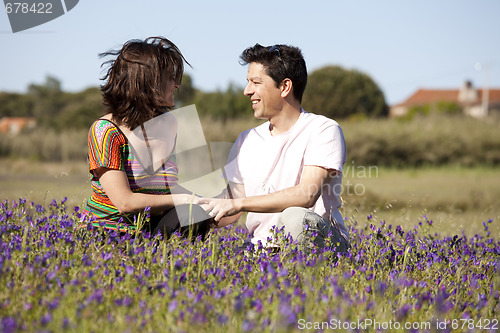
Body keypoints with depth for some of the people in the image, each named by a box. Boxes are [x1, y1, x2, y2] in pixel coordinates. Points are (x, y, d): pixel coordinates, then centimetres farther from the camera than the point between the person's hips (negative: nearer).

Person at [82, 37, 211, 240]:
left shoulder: (168, 123, 8)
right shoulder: (105, 131, -13)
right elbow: (125, 202, -21)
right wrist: (185, 199, -15)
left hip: (149, 238, 7)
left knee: (197, 217, -23)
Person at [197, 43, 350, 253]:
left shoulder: (323, 130, -4)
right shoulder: (246, 141, 15)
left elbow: (307, 195, -19)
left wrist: (238, 203, -20)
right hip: (263, 249, 4)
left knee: (295, 219, -37)